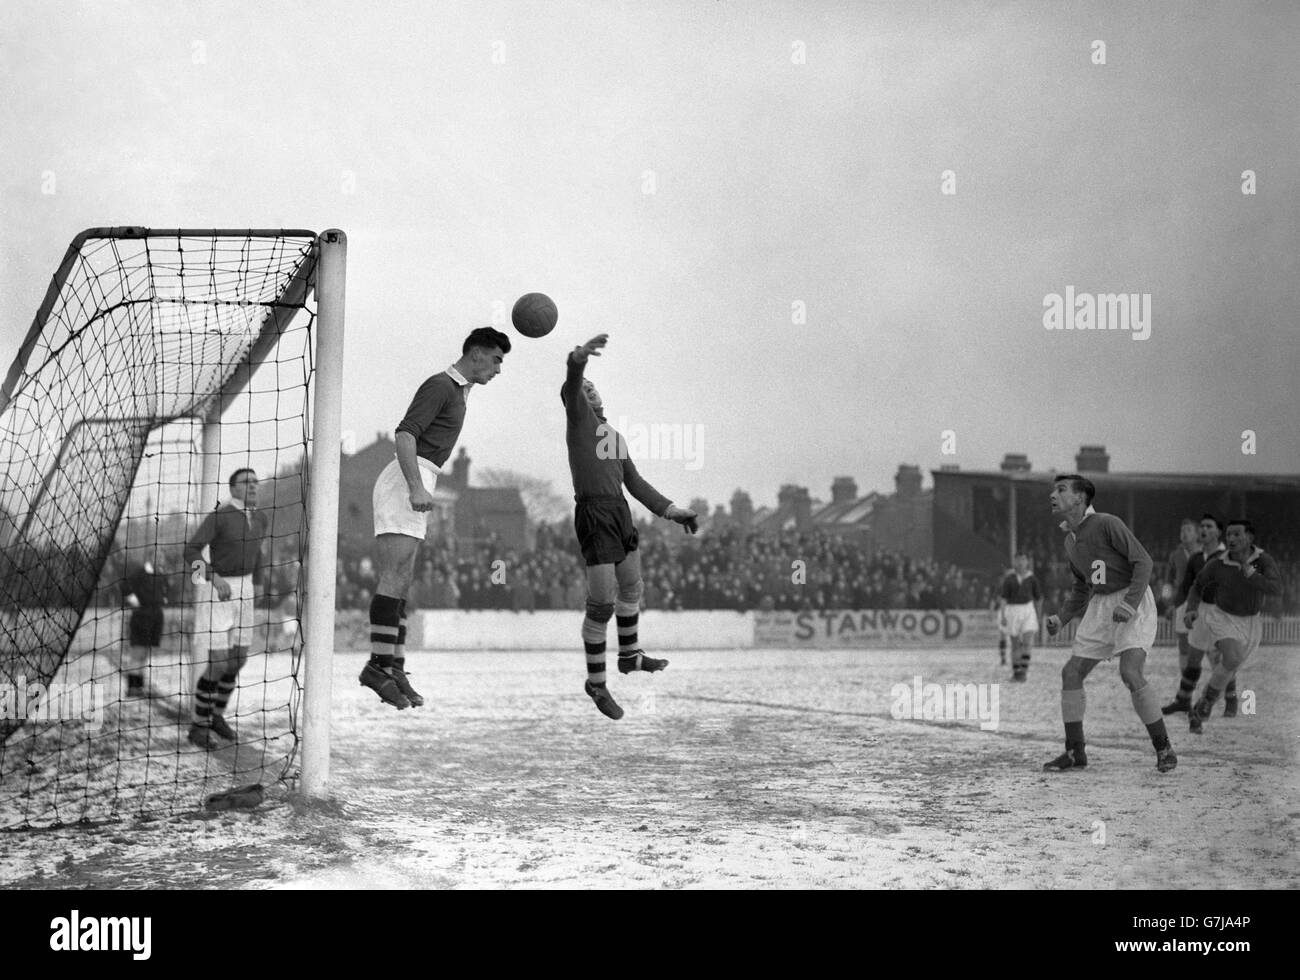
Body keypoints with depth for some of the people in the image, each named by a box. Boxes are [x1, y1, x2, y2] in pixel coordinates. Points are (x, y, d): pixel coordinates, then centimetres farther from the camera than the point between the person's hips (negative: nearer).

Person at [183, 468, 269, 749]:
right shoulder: (219, 517, -17)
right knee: (218, 664, -11)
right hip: (214, 589, -7)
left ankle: (216, 716, 30)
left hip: (241, 590, 7)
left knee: (238, 660, 11)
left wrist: (255, 584, 25)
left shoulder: (261, 520, 5)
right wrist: (215, 579, -33)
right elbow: (191, 551, -22)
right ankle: (198, 726, 5)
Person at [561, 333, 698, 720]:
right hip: (592, 514, -8)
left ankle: (629, 655, 45)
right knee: (602, 604, -8)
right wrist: (579, 358, -43)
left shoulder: (614, 436, 23)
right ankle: (596, 682, 7)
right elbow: (571, 387, -21)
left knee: (631, 586, 23)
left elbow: (634, 482, 23)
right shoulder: (577, 415, 1)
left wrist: (669, 510, 14)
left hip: (621, 513, 8)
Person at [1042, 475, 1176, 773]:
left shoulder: (1106, 524, -14)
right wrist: (1061, 619, 11)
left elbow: (1142, 561, -16)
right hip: (1099, 606, 8)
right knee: (1071, 673, 1)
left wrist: (1129, 603, -26)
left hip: (1134, 602, -8)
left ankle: (1163, 748, -8)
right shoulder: (1070, 541, 11)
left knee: (1130, 673, -23)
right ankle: (1075, 752, 11)